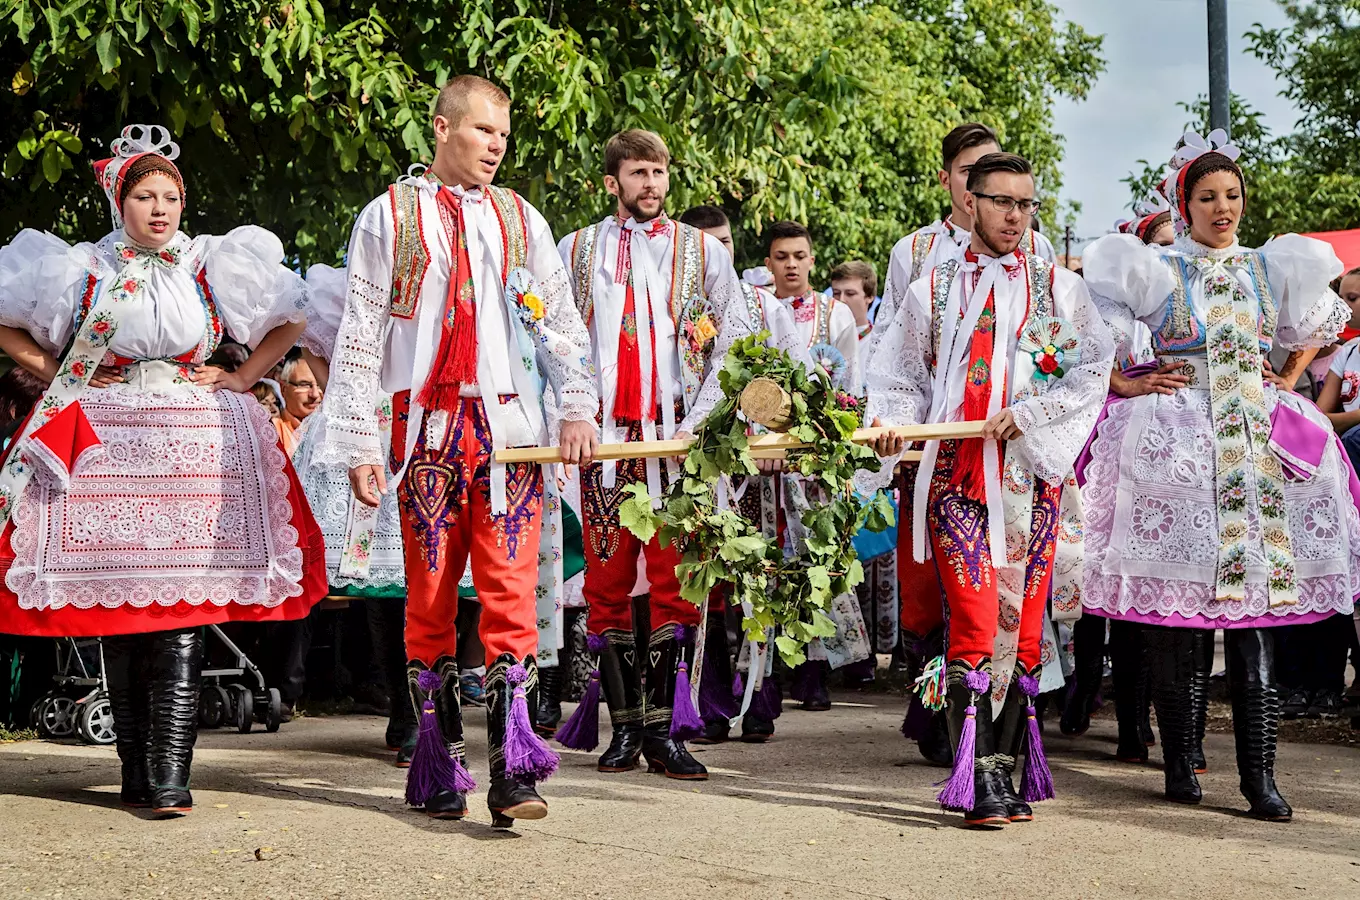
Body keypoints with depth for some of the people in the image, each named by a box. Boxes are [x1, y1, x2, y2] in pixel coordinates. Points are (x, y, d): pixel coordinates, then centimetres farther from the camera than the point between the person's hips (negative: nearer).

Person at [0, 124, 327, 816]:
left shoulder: (211, 264, 9)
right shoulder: (84, 268, 8)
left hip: (193, 443, -1)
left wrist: (243, 376, 6)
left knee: (181, 610, -10)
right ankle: (136, 773, 9)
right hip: (104, 445, 1)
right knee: (117, 608, 0)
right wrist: (62, 377, 6)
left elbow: (290, 321, 17)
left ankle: (169, 777, -14)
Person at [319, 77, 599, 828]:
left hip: (511, 428, 1)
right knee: (430, 594, 2)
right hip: (428, 428, -1)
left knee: (511, 592, -8)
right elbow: (360, 337, 5)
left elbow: (562, 324, 14)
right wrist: (359, 446, -2)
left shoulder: (520, 220, 14)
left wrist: (575, 407, 0)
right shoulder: (390, 217, 7)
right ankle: (438, 770, 11)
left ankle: (512, 771, -11)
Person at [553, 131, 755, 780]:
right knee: (607, 580, 1)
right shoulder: (577, 250, 13)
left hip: (677, 436, -1)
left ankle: (663, 729, -2)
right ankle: (624, 726, 8)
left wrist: (700, 420, -5)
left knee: (674, 578, -5)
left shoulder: (703, 251, 10)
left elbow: (737, 341, 6)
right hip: (603, 434, 1)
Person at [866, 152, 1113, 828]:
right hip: (959, 475, -1)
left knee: (1022, 626, 1)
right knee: (974, 622, -11)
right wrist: (893, 425, -6)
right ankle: (977, 782, -12)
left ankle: (1008, 776, 10)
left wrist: (1028, 412, -9)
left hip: (1034, 476, 1)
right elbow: (900, 379, 14)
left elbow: (1095, 367, 3)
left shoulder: (1058, 287, 12)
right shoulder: (934, 288, 13)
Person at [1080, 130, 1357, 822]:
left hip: (1258, 446, 3)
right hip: (1177, 444, -2)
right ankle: (1179, 763, 6)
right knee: (1173, 620, -4)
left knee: (1254, 621, -4)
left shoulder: (1269, 267, 14)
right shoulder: (1158, 268, 5)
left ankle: (1259, 776, -5)